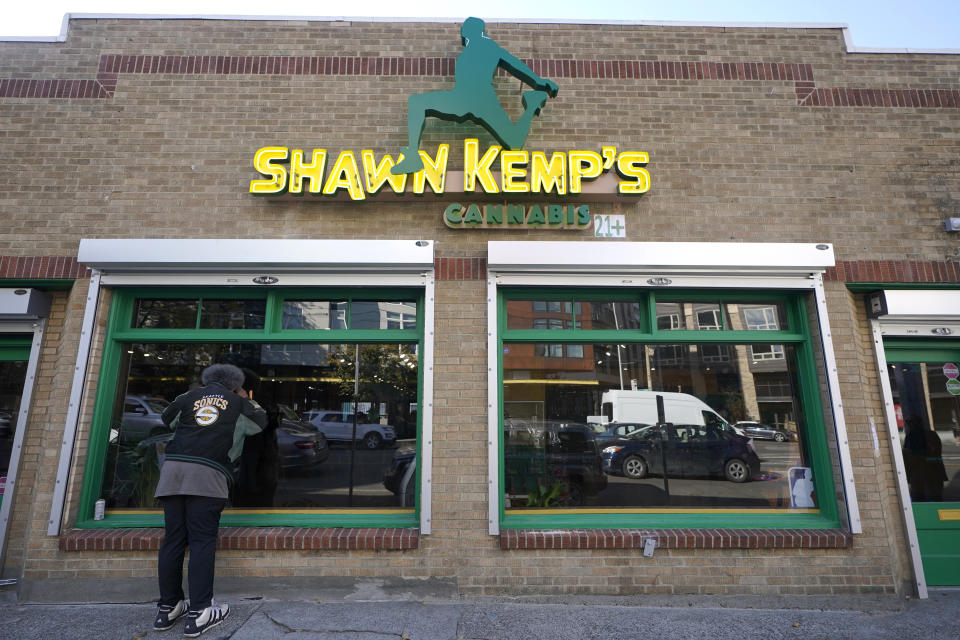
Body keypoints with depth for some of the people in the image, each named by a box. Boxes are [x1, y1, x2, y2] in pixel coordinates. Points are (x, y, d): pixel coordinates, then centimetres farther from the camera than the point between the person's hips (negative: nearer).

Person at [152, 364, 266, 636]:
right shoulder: (238, 403, 15)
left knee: (173, 539, 9)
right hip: (207, 473, -3)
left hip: (173, 468, 4)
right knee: (202, 540, -4)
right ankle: (199, 613, -5)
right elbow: (261, 421, 29)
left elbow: (166, 419, 35)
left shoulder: (190, 396, 20)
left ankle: (167, 608, 14)